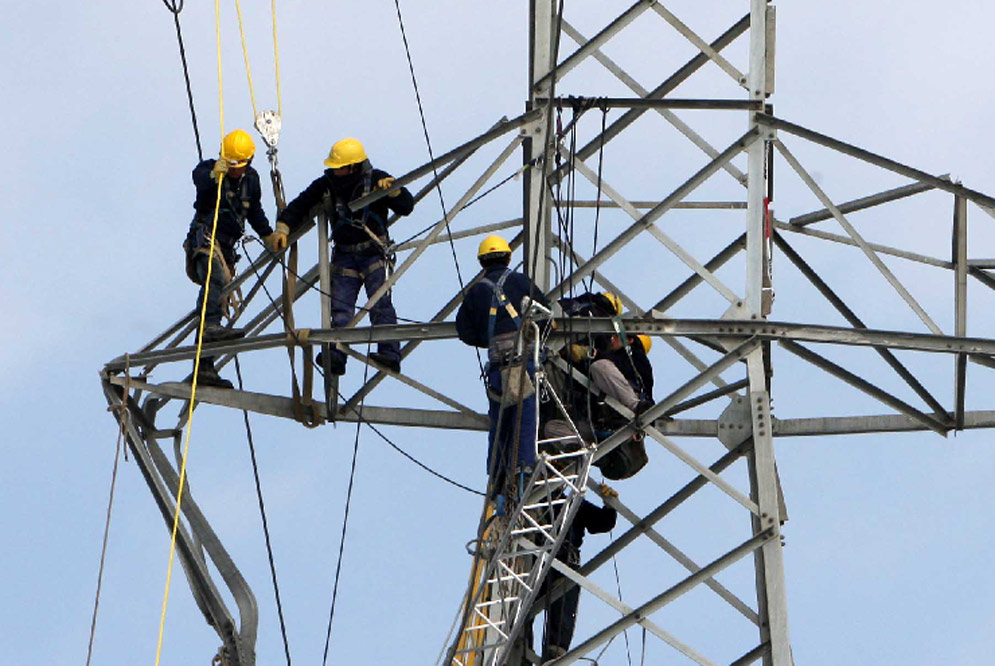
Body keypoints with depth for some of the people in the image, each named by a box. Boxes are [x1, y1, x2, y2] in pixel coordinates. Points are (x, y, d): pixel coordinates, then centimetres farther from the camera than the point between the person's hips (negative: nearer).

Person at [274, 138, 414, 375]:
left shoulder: (376, 180, -7)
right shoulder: (326, 185, 1)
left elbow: (407, 207, -7)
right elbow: (298, 207, 10)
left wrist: (393, 191, -26)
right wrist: (282, 228, -5)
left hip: (374, 254, -3)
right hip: (344, 256, 3)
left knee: (380, 305, -15)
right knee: (340, 310, -7)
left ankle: (390, 353, -21)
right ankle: (336, 357, -13)